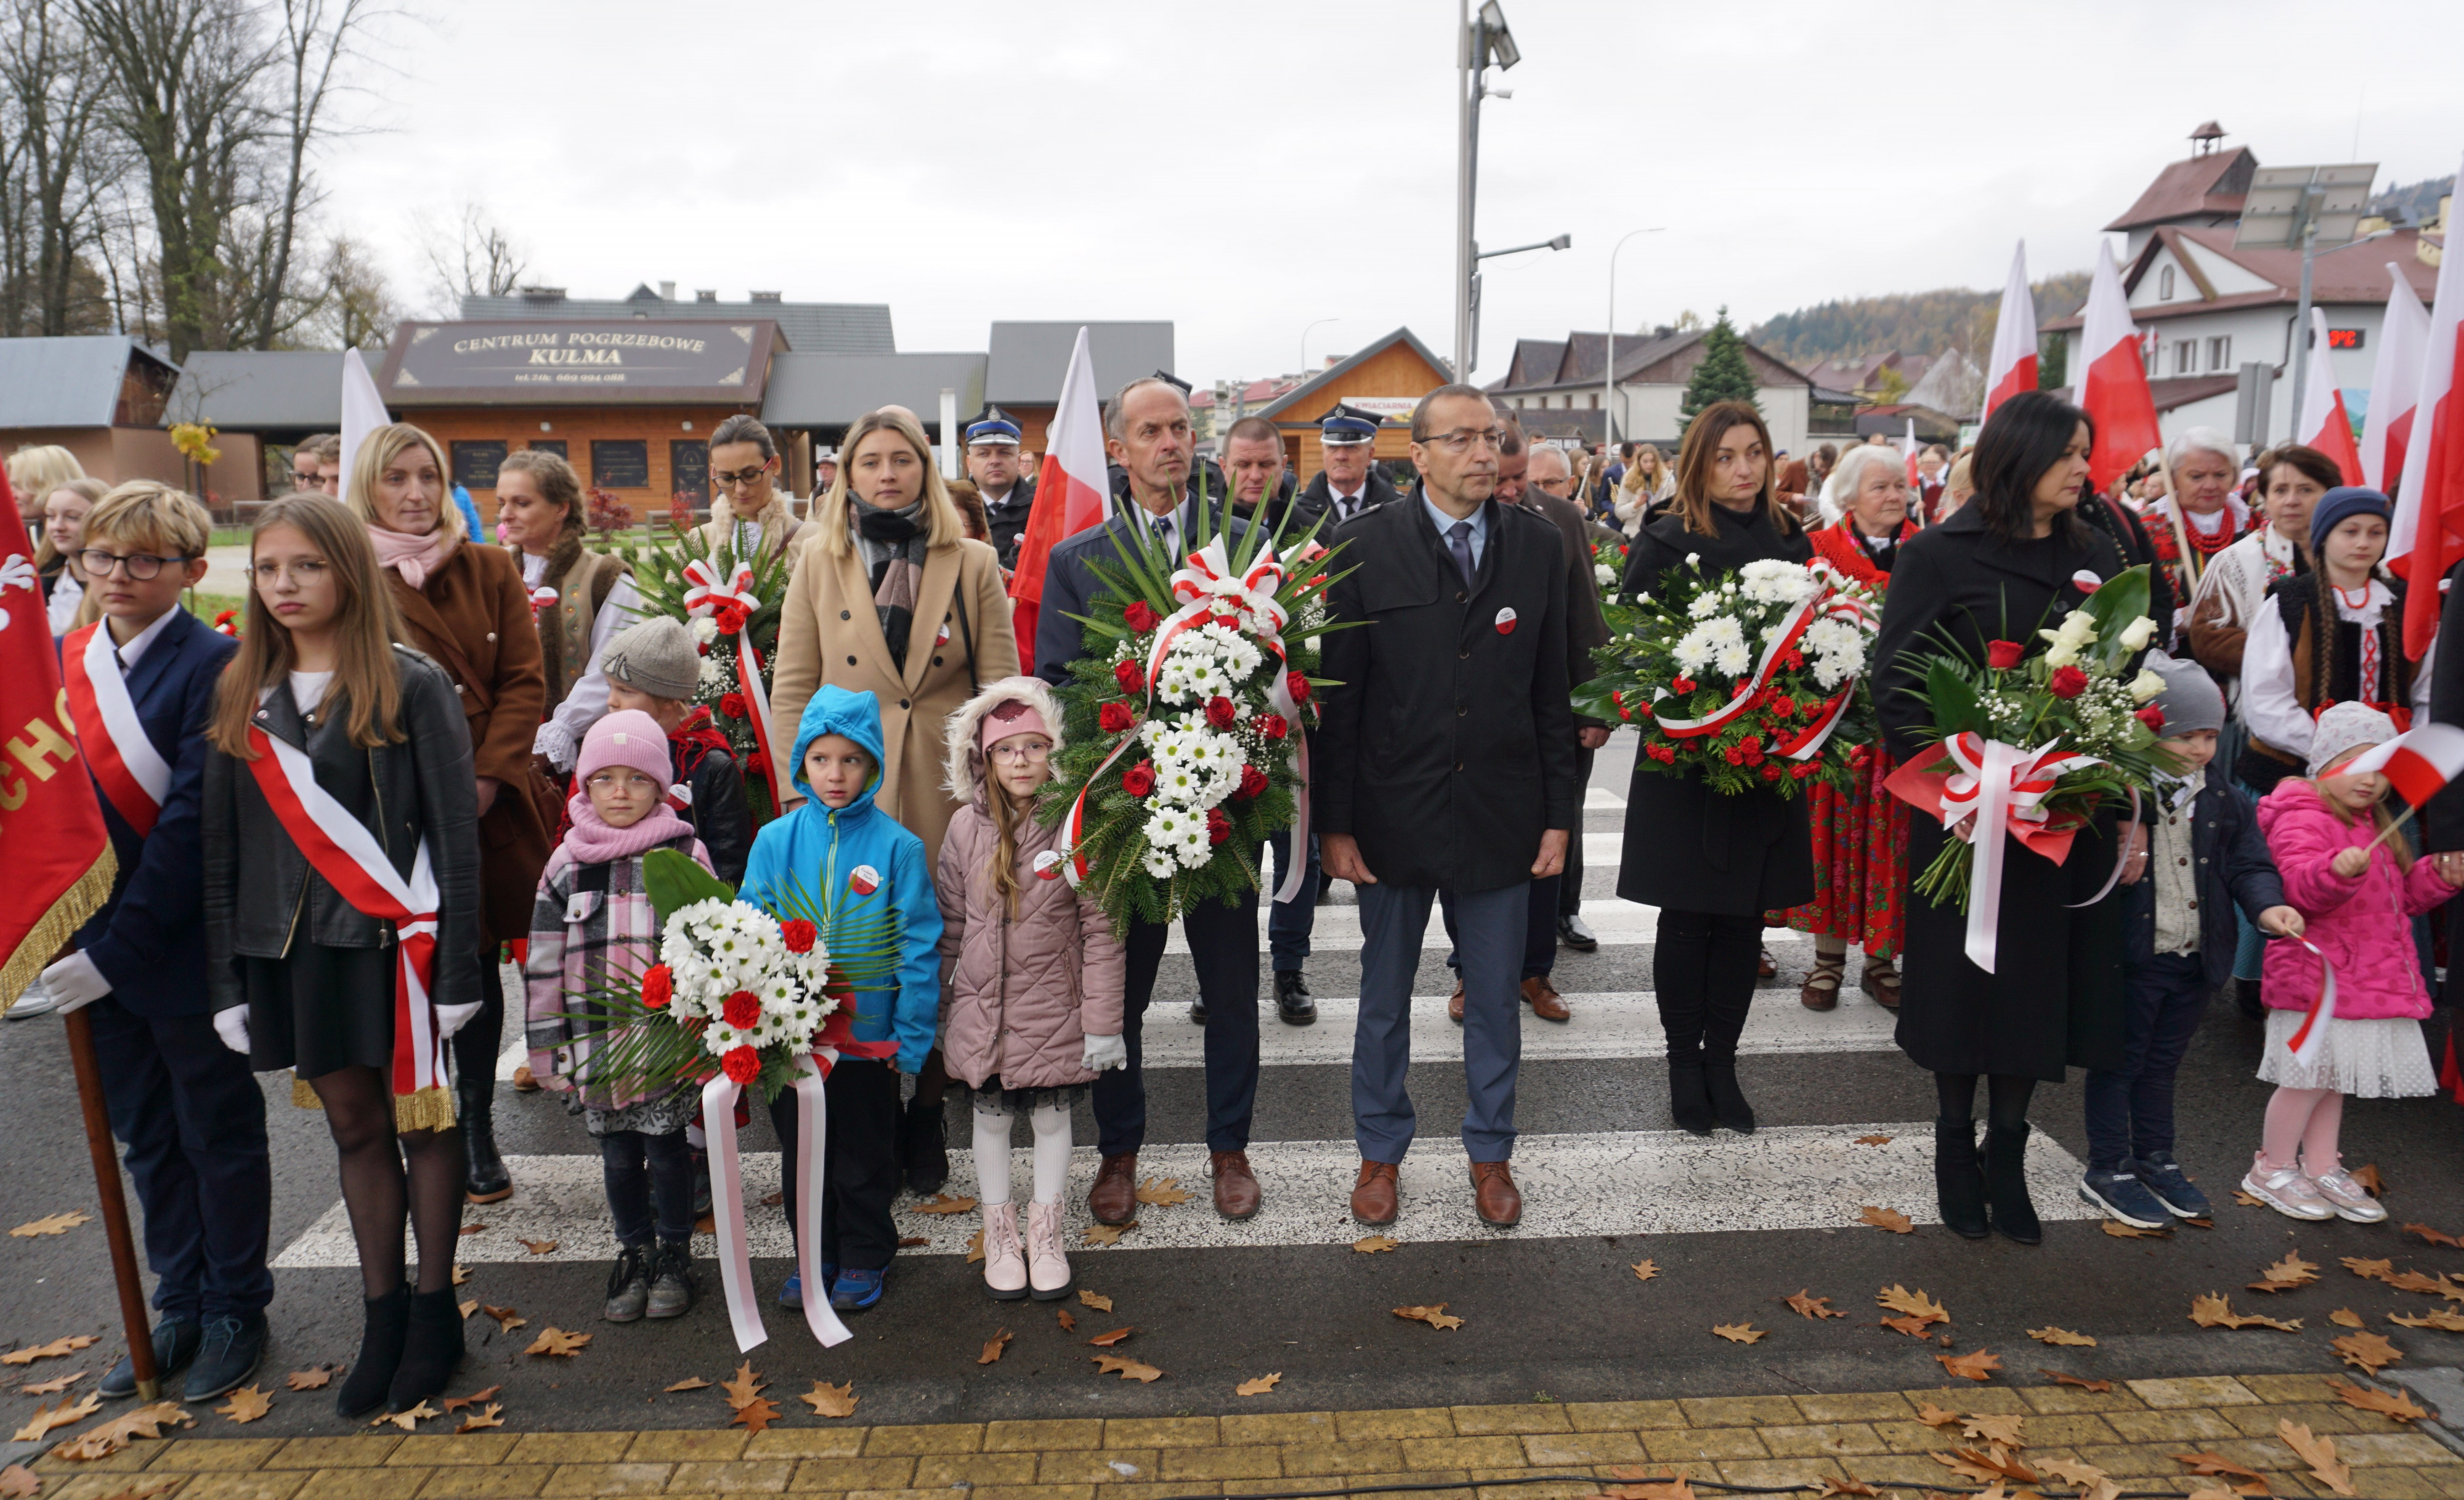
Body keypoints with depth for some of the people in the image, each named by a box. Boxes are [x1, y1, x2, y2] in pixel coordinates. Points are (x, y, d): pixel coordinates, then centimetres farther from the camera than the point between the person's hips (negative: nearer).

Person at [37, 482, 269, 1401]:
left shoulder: (215, 667, -15)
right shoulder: (60, 660, 6)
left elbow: (192, 819, -18)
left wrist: (117, 948, -18)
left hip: (185, 944, -6)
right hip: (96, 946, 6)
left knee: (219, 1135, 10)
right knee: (146, 1138, 17)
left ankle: (235, 1310, 26)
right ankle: (179, 1307, 33)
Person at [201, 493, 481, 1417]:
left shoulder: (411, 686, -6)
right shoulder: (241, 696, 8)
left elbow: (456, 834, -8)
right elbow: (221, 846, 9)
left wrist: (457, 969, -12)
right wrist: (227, 979, 5)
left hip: (394, 943, -4)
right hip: (291, 947, 4)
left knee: (421, 1121, 6)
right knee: (353, 1125, 13)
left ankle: (434, 1309, 21)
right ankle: (381, 1314, 25)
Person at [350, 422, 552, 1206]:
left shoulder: (491, 570, 8)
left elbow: (524, 683, 3)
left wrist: (487, 778, -10)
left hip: (490, 803, 2)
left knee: (479, 966, 10)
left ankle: (477, 1129, 23)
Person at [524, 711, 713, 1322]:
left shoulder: (685, 856, -3)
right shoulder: (566, 865, 3)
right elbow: (544, 962, 6)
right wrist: (546, 1046, 3)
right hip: (596, 1042, 3)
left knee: (667, 1150, 8)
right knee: (618, 1156, 14)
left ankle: (675, 1254, 27)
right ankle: (634, 1252, 32)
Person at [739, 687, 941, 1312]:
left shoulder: (898, 847, -12)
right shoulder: (775, 840, -4)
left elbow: (919, 945, -10)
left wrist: (910, 1036, -12)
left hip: (868, 1035, -3)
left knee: (865, 1156, 14)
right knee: (801, 1154, 19)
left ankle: (865, 1257, 34)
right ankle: (816, 1255, 38)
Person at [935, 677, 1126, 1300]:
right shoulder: (968, 827, -2)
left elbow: (1100, 931, -8)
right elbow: (948, 924, 7)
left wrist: (1102, 1022, -9)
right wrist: (936, 1010, 10)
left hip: (1056, 1010, -2)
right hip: (983, 1010, 2)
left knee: (1052, 1115, 12)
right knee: (991, 1116, 14)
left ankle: (1046, 1235, 32)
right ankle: (1000, 1236, 33)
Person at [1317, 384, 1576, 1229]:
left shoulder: (1538, 547, 2)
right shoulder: (1366, 547, -5)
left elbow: (1553, 692, 4)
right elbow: (1338, 694, -5)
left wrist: (1559, 814, 2)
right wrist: (1334, 823, -7)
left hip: (1503, 813, 2)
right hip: (1395, 812, -1)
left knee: (1497, 1000, 13)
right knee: (1384, 998, 14)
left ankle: (1490, 1153, 33)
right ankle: (1380, 1151, 32)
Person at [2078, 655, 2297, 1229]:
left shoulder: (2228, 803, 5)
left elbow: (2250, 865, 6)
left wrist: (2267, 905, -12)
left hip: (2196, 962, 6)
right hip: (2130, 959, -6)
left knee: (2162, 1063, 21)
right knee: (2119, 1063, 6)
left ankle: (2156, 1160, 36)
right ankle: (2108, 1171, 18)